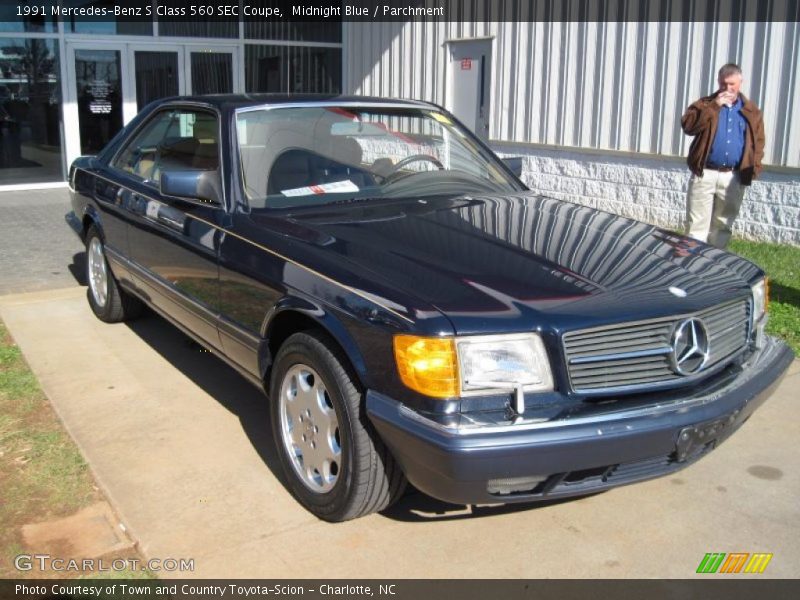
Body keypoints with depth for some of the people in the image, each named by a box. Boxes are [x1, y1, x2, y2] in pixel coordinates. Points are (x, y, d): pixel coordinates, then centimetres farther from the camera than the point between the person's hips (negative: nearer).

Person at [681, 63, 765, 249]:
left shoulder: (751, 111, 11)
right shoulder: (705, 104, 4)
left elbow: (758, 142, 9)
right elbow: (688, 126, -12)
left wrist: (754, 168, -4)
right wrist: (714, 106, -15)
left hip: (734, 177, 2)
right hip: (705, 173, -2)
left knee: (723, 225, 11)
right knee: (697, 224, -3)